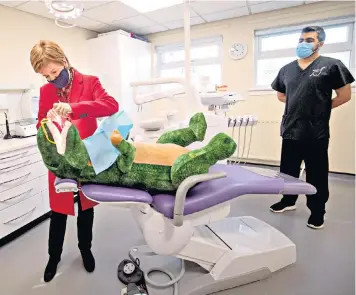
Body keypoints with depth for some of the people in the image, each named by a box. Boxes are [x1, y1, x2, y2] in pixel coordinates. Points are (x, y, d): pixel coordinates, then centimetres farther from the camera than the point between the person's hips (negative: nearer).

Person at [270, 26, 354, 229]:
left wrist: (321, 108, 0)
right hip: (290, 131, 5)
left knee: (317, 175, 8)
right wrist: (298, 104, 7)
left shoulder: (332, 65, -3)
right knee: (288, 171, 15)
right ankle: (288, 201, 36)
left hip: (316, 133, -4)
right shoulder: (287, 69, 10)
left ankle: (317, 211, 25)